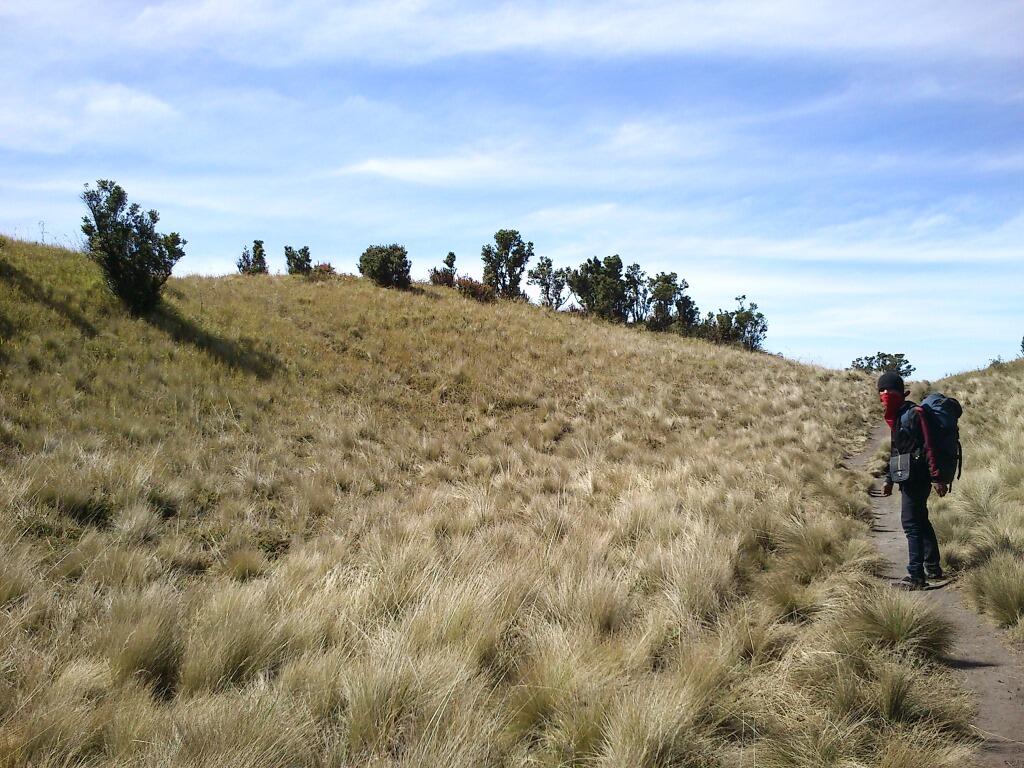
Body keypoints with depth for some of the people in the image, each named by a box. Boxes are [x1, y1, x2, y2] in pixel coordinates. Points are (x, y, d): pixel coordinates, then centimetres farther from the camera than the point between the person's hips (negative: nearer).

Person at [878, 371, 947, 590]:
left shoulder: (914, 414, -14)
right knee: (921, 521, 17)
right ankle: (932, 568, 28)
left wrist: (936, 477, -21)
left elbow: (929, 446, -18)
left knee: (911, 522, -12)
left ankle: (916, 575, -11)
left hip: (917, 477, -10)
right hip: (909, 478, 10)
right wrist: (889, 479, 22)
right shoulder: (896, 417, 16)